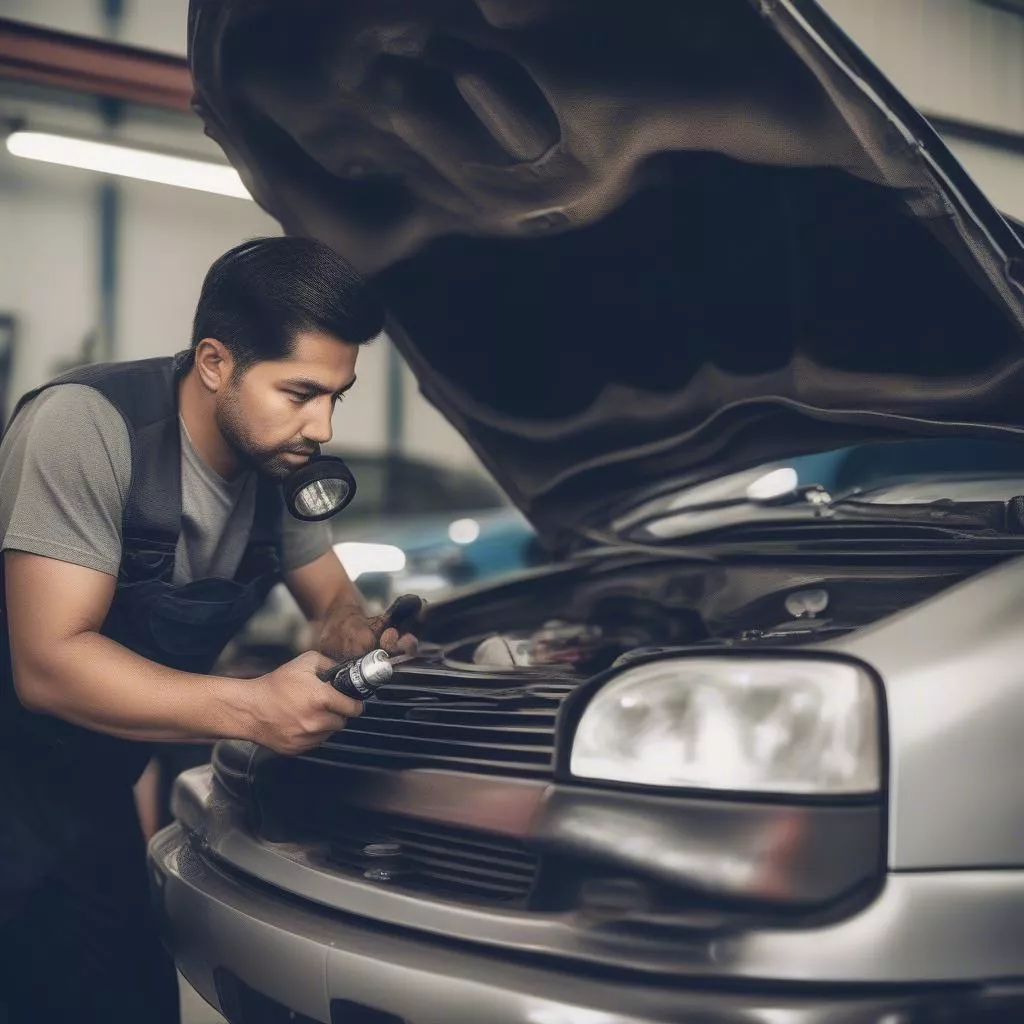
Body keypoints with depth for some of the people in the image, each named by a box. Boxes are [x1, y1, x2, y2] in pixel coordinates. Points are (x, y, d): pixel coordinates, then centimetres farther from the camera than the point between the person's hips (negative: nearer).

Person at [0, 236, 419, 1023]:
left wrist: (364, 637, -13)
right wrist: (251, 708, -34)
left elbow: (334, 602, 12)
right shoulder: (88, 428, -24)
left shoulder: (280, 463, -1)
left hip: (91, 799, 7)